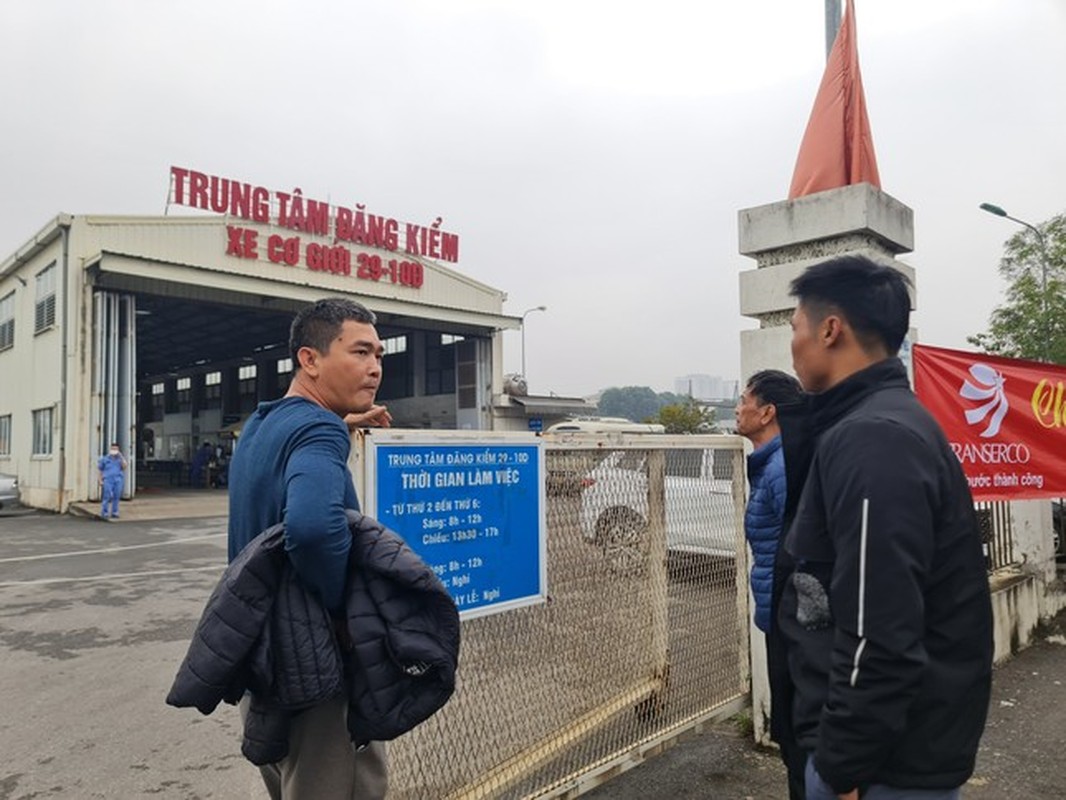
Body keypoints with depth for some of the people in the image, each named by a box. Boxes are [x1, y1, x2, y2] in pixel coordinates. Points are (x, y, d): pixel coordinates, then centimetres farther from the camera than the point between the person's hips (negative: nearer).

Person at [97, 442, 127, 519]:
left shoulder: (120, 458, 11)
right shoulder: (105, 458, 9)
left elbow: (124, 467, -6)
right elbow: (100, 469, 11)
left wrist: (121, 456, -11)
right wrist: (100, 480, 2)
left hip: (118, 480, 2)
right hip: (108, 480, -2)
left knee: (116, 497, 2)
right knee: (107, 497, -8)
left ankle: (114, 513, 11)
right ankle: (104, 514, -2)